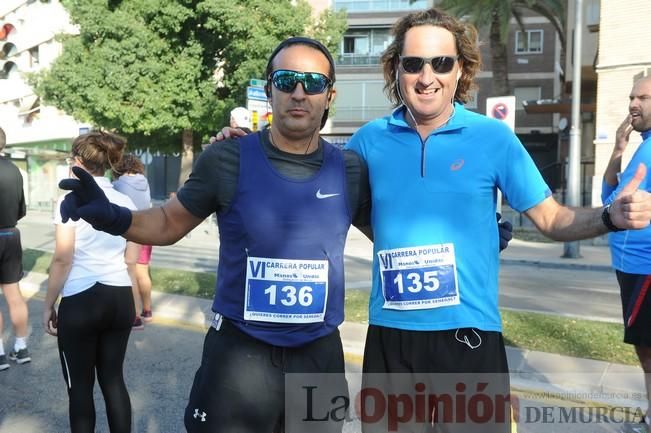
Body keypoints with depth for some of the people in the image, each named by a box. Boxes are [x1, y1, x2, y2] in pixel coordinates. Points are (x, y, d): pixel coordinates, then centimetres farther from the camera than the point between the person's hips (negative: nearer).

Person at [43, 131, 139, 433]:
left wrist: (48, 305, -1)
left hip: (80, 302, -5)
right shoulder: (126, 202, 4)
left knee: (80, 385, 9)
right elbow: (131, 261, 9)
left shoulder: (70, 201, -10)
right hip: (120, 299, 5)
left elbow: (62, 260, -12)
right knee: (113, 378, 14)